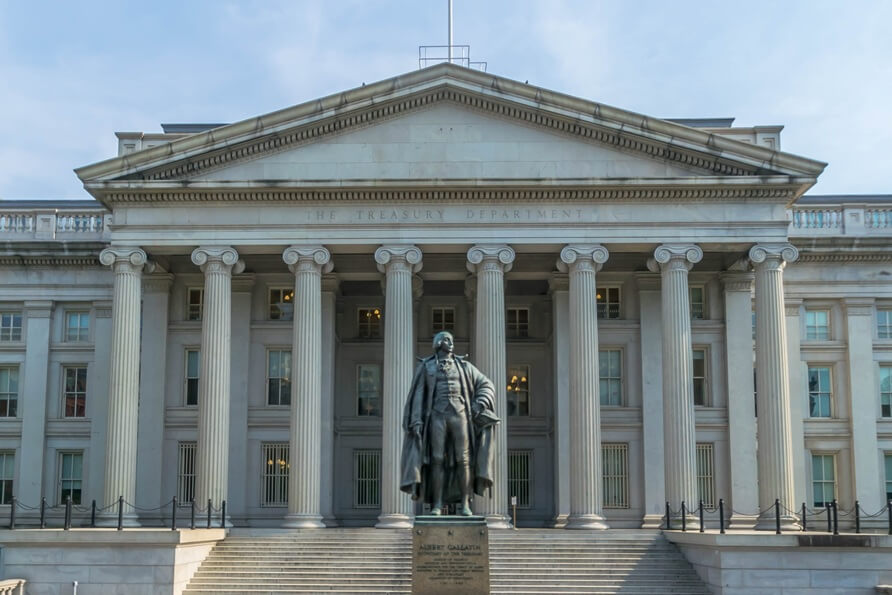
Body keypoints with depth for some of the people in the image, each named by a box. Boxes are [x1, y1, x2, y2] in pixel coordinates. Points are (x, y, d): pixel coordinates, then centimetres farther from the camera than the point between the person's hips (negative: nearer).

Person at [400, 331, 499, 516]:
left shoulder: (463, 366, 14)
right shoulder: (426, 367, 10)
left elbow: (487, 386, 14)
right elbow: (418, 396, 4)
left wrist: (480, 404, -5)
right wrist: (416, 421, -8)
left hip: (459, 415, 1)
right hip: (438, 416, -1)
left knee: (463, 459, -5)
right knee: (437, 460, -7)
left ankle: (465, 505, -1)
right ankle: (437, 505, -3)